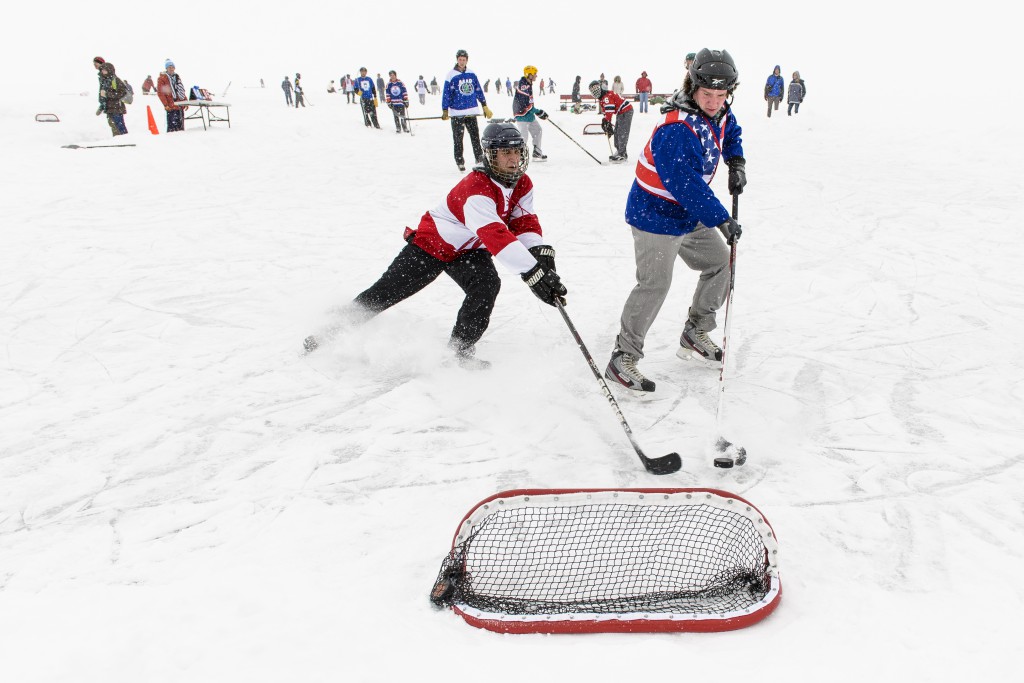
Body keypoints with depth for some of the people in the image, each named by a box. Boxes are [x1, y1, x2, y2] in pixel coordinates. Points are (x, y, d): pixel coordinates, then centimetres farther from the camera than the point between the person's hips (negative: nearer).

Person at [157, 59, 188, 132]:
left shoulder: (177, 77, 18)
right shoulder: (162, 78, -1)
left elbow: (182, 91, 23)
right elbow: (160, 93, -7)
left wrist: (186, 101, 15)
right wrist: (165, 105, -14)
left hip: (180, 105, 6)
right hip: (171, 107, -6)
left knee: (181, 126, 9)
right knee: (173, 126, -12)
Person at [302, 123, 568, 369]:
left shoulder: (522, 184, -10)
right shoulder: (477, 189, -37)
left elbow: (525, 223, -11)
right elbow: (496, 237, -48)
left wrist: (542, 253, -32)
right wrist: (534, 273, -55)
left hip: (470, 250, 6)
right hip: (433, 241, -6)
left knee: (487, 286, -24)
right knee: (387, 290, 1)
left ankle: (461, 348, -7)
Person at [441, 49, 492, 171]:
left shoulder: (472, 74, 7)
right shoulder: (451, 75, -5)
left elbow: (479, 91, 14)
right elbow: (446, 93, -5)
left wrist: (485, 107, 13)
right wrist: (445, 111, -9)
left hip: (472, 111, 4)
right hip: (457, 112, -3)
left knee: (475, 135, 7)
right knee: (458, 138, 2)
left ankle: (480, 157, 16)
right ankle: (459, 161, 10)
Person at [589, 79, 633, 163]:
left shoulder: (607, 96, -22)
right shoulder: (601, 99, 12)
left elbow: (609, 111, -30)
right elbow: (604, 111, 18)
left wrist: (607, 123, -31)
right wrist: (604, 122, 7)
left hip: (626, 111, -11)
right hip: (620, 113, 11)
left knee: (622, 133, -14)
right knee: (616, 132, 15)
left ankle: (622, 154, -16)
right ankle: (619, 151, 25)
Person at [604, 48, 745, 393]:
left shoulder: (719, 113, 1)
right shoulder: (676, 130, -29)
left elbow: (731, 132, 26)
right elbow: (687, 186, -32)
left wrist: (736, 162, 8)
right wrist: (721, 220, -25)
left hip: (690, 215, 10)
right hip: (657, 215, -10)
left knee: (719, 263, 16)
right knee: (655, 284, -15)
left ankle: (695, 334, 31)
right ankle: (622, 358, -6)